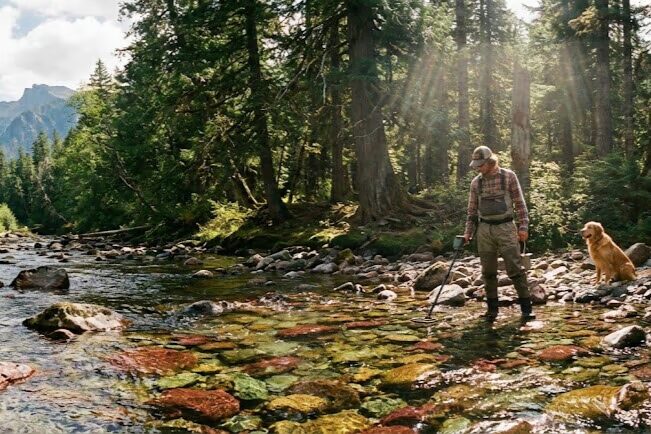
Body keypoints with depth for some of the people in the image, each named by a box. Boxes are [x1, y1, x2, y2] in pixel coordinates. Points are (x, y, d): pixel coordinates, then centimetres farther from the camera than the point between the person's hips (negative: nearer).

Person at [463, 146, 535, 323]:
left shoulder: (509, 176, -1)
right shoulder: (476, 182, 8)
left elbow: (519, 203, -1)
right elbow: (472, 210, 13)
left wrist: (523, 226, -8)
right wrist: (468, 233, 7)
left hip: (506, 228, -3)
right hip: (484, 230, 3)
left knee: (515, 269, -6)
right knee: (488, 272, 5)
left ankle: (526, 307, 1)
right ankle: (492, 308, 14)